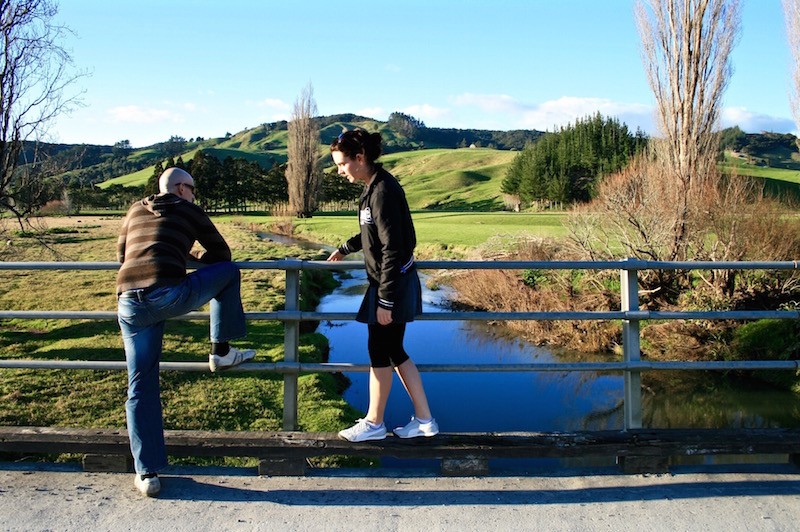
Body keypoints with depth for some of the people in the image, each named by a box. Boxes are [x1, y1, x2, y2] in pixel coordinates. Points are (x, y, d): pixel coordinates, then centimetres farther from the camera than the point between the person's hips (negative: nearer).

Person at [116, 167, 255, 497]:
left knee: (141, 388, 10)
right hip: (169, 296, -4)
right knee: (228, 271, 21)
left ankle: (147, 474, 11)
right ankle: (221, 352, 24)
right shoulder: (189, 211, 15)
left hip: (129, 303, 4)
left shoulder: (135, 211, 26)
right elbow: (221, 253, 22)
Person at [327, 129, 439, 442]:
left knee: (380, 352, 4)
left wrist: (385, 301, -22)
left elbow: (393, 249, -23)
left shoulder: (383, 191, -21)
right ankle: (424, 420, 23)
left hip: (393, 285, -10)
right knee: (394, 352, 14)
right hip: (391, 283, 10)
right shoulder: (374, 187, 9)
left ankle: (374, 424, 21)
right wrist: (345, 249, 40)